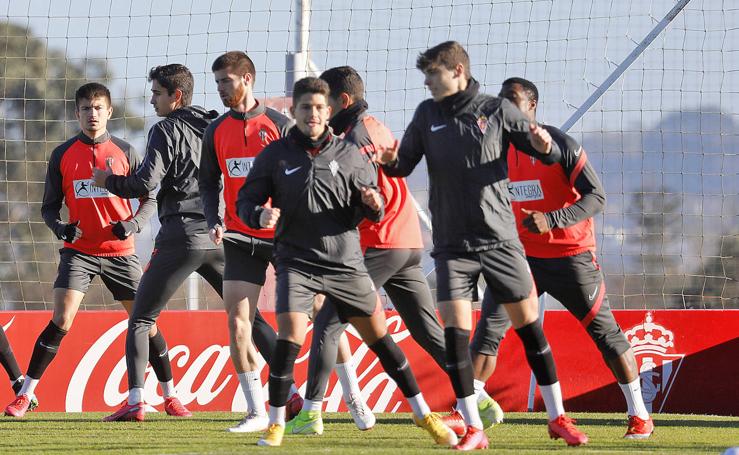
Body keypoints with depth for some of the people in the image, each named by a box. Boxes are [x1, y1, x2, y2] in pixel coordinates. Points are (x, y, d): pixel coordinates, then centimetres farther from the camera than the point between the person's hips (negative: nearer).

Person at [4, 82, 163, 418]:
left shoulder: (124, 152, 2)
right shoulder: (63, 155, 3)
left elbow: (149, 198, 7)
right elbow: (49, 206, 8)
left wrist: (133, 223, -12)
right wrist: (59, 227, -13)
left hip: (120, 251, 1)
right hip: (78, 252, -1)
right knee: (61, 321, -15)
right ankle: (24, 395, -10)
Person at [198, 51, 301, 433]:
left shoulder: (278, 125, -3)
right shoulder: (216, 132, 9)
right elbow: (209, 183, 15)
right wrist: (214, 221, -1)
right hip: (240, 239, 3)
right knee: (237, 322, -7)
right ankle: (257, 412, -2)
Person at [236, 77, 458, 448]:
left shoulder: (348, 154, 4)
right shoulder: (275, 156, 0)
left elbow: (373, 212, 8)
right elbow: (246, 201, 4)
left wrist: (373, 204, -16)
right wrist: (261, 215, -18)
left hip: (346, 263, 2)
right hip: (296, 262, -1)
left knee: (380, 337, 6)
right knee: (289, 339, -18)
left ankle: (423, 415, 18)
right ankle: (275, 424, -4)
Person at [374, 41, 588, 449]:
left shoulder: (497, 109, -2)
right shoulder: (427, 114, 5)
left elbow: (551, 156, 1)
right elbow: (404, 165, 9)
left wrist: (543, 146, -23)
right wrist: (390, 162, -14)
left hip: (500, 240, -1)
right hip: (452, 244, 1)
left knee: (529, 324, 3)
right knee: (454, 329, -8)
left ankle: (557, 417, 15)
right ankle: (472, 428, 0)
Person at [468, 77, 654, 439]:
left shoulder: (561, 146, -14)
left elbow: (596, 197, -17)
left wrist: (551, 221, -28)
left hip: (570, 256, -5)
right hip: (522, 256, 5)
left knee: (604, 331, 2)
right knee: (489, 327, -9)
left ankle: (639, 416, 13)